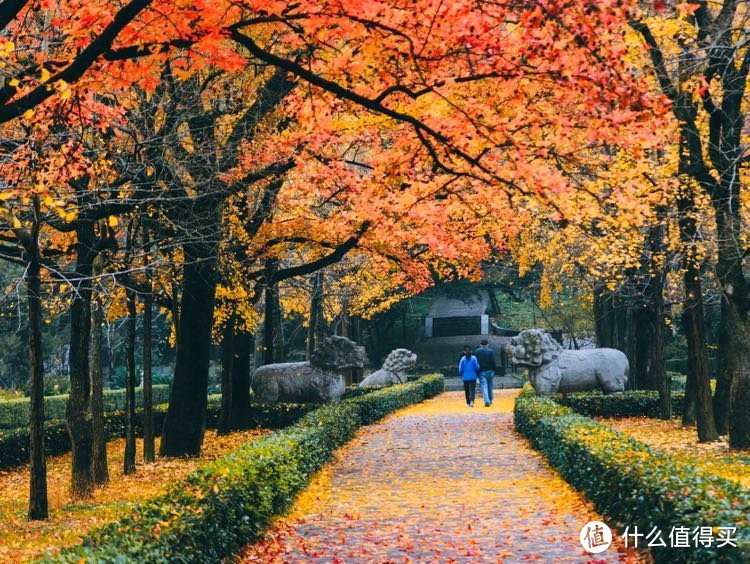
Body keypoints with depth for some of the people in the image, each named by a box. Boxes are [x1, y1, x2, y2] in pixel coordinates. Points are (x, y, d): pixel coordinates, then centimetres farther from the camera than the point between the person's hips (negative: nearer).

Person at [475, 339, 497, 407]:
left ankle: (487, 401, -16)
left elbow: (476, 361, -1)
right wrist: (494, 368, 3)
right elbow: (493, 362, -9)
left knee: (484, 386, -4)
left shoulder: (477, 351, -2)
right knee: (489, 386, 16)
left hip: (481, 371, -1)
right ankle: (490, 400, 24)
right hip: (489, 371, 1)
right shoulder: (491, 351, -5)